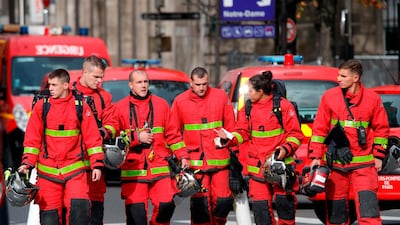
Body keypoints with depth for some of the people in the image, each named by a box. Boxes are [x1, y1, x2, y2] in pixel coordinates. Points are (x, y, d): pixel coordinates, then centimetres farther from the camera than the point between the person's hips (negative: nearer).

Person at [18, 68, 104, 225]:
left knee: (79, 206, -19)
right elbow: (32, 139, 7)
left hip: (75, 170, -1)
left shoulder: (80, 106, 1)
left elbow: (92, 137, 3)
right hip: (47, 171, 1)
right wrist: (27, 163, -3)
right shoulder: (42, 106, 3)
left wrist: (97, 164, -3)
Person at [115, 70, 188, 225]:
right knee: (136, 211, -4)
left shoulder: (161, 104, 10)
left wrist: (182, 156, 6)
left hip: (160, 167, 2)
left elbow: (172, 134, 13)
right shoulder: (120, 108, 4)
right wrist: (136, 137, -10)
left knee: (166, 205, -8)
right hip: (133, 169, -2)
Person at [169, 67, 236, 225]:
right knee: (199, 203, -5)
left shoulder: (221, 97, 5)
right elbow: (174, 132, 10)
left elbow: (231, 127, 10)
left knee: (223, 200, -1)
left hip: (219, 159, 1)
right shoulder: (180, 101, 4)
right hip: (195, 162, -1)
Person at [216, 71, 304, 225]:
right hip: (257, 165, 4)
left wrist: (286, 149, -16)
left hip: (281, 162, -4)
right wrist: (230, 138, -7)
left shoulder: (283, 105, -4)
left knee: (284, 199, -6)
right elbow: (242, 132, 12)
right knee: (260, 204, 0)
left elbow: (295, 133, -2)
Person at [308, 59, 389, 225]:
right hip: (335, 162, 2)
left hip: (363, 163, -2)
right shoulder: (330, 96, 2)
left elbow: (381, 129, 9)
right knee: (335, 209, 7)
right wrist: (316, 156, 1)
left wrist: (378, 155, 5)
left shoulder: (372, 99, 0)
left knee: (368, 204, -14)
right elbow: (319, 128, 5)